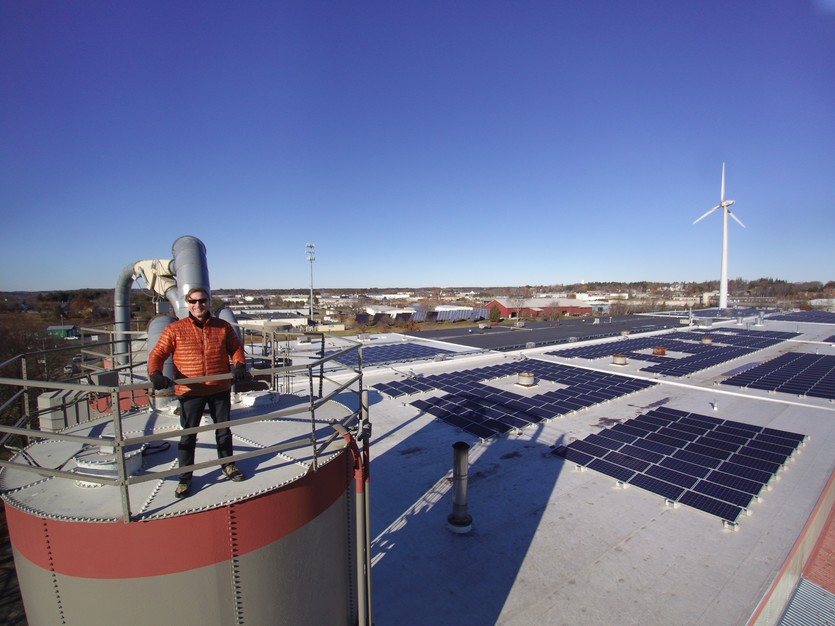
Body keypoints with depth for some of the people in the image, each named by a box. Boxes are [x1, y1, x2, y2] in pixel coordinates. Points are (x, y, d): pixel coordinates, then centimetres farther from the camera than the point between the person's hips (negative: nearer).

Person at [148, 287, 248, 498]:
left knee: (223, 429, 17)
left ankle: (227, 465, 38)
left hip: (220, 389, 2)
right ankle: (185, 478, 26)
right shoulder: (175, 329, -5)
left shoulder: (223, 327, 0)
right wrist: (156, 374, -23)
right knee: (188, 435, 7)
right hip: (190, 391, -2)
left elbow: (236, 347, 7)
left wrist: (239, 364, -11)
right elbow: (157, 354, -6)